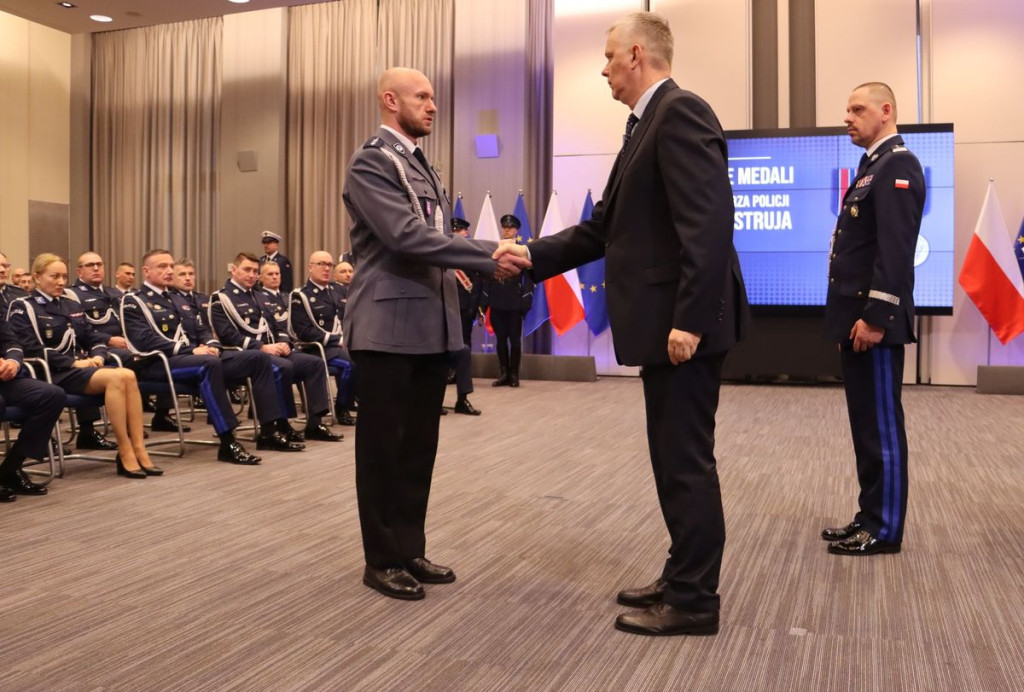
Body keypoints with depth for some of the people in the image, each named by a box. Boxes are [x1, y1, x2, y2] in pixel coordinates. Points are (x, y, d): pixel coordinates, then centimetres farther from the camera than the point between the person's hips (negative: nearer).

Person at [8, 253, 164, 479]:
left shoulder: (72, 306, 23)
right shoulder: (23, 308, 2)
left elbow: (95, 338, 19)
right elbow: (32, 350, -10)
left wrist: (97, 356, -5)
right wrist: (73, 363, -16)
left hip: (82, 367, 6)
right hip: (54, 373, -6)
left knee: (128, 375, -28)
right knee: (117, 378, -33)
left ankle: (139, 449, -32)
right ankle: (125, 452, -29)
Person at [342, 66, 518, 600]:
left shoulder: (422, 165, 19)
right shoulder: (371, 163, -9)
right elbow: (407, 236, -21)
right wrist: (488, 256, -22)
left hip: (431, 326, 8)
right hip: (389, 327, -8)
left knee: (419, 445, 12)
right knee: (383, 446, 2)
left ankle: (410, 550, 24)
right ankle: (382, 560, 14)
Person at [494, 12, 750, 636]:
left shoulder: (681, 112, -12)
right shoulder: (649, 125, 20)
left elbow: (709, 223, -22)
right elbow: (606, 227, 21)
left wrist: (690, 319, -25)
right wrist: (533, 255, 16)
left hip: (685, 325, -10)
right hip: (665, 324, 10)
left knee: (687, 461, -2)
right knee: (674, 460, 16)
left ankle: (694, 601, 11)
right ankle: (683, 580, 28)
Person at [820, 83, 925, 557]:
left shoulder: (898, 166, -12)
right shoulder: (874, 165, 19)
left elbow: (896, 251, -21)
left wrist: (875, 317, -23)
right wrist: (852, 317, 19)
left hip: (874, 320, -10)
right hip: (857, 317, 10)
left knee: (882, 424, -2)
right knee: (866, 424, 14)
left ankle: (886, 529, 8)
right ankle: (870, 517, 23)